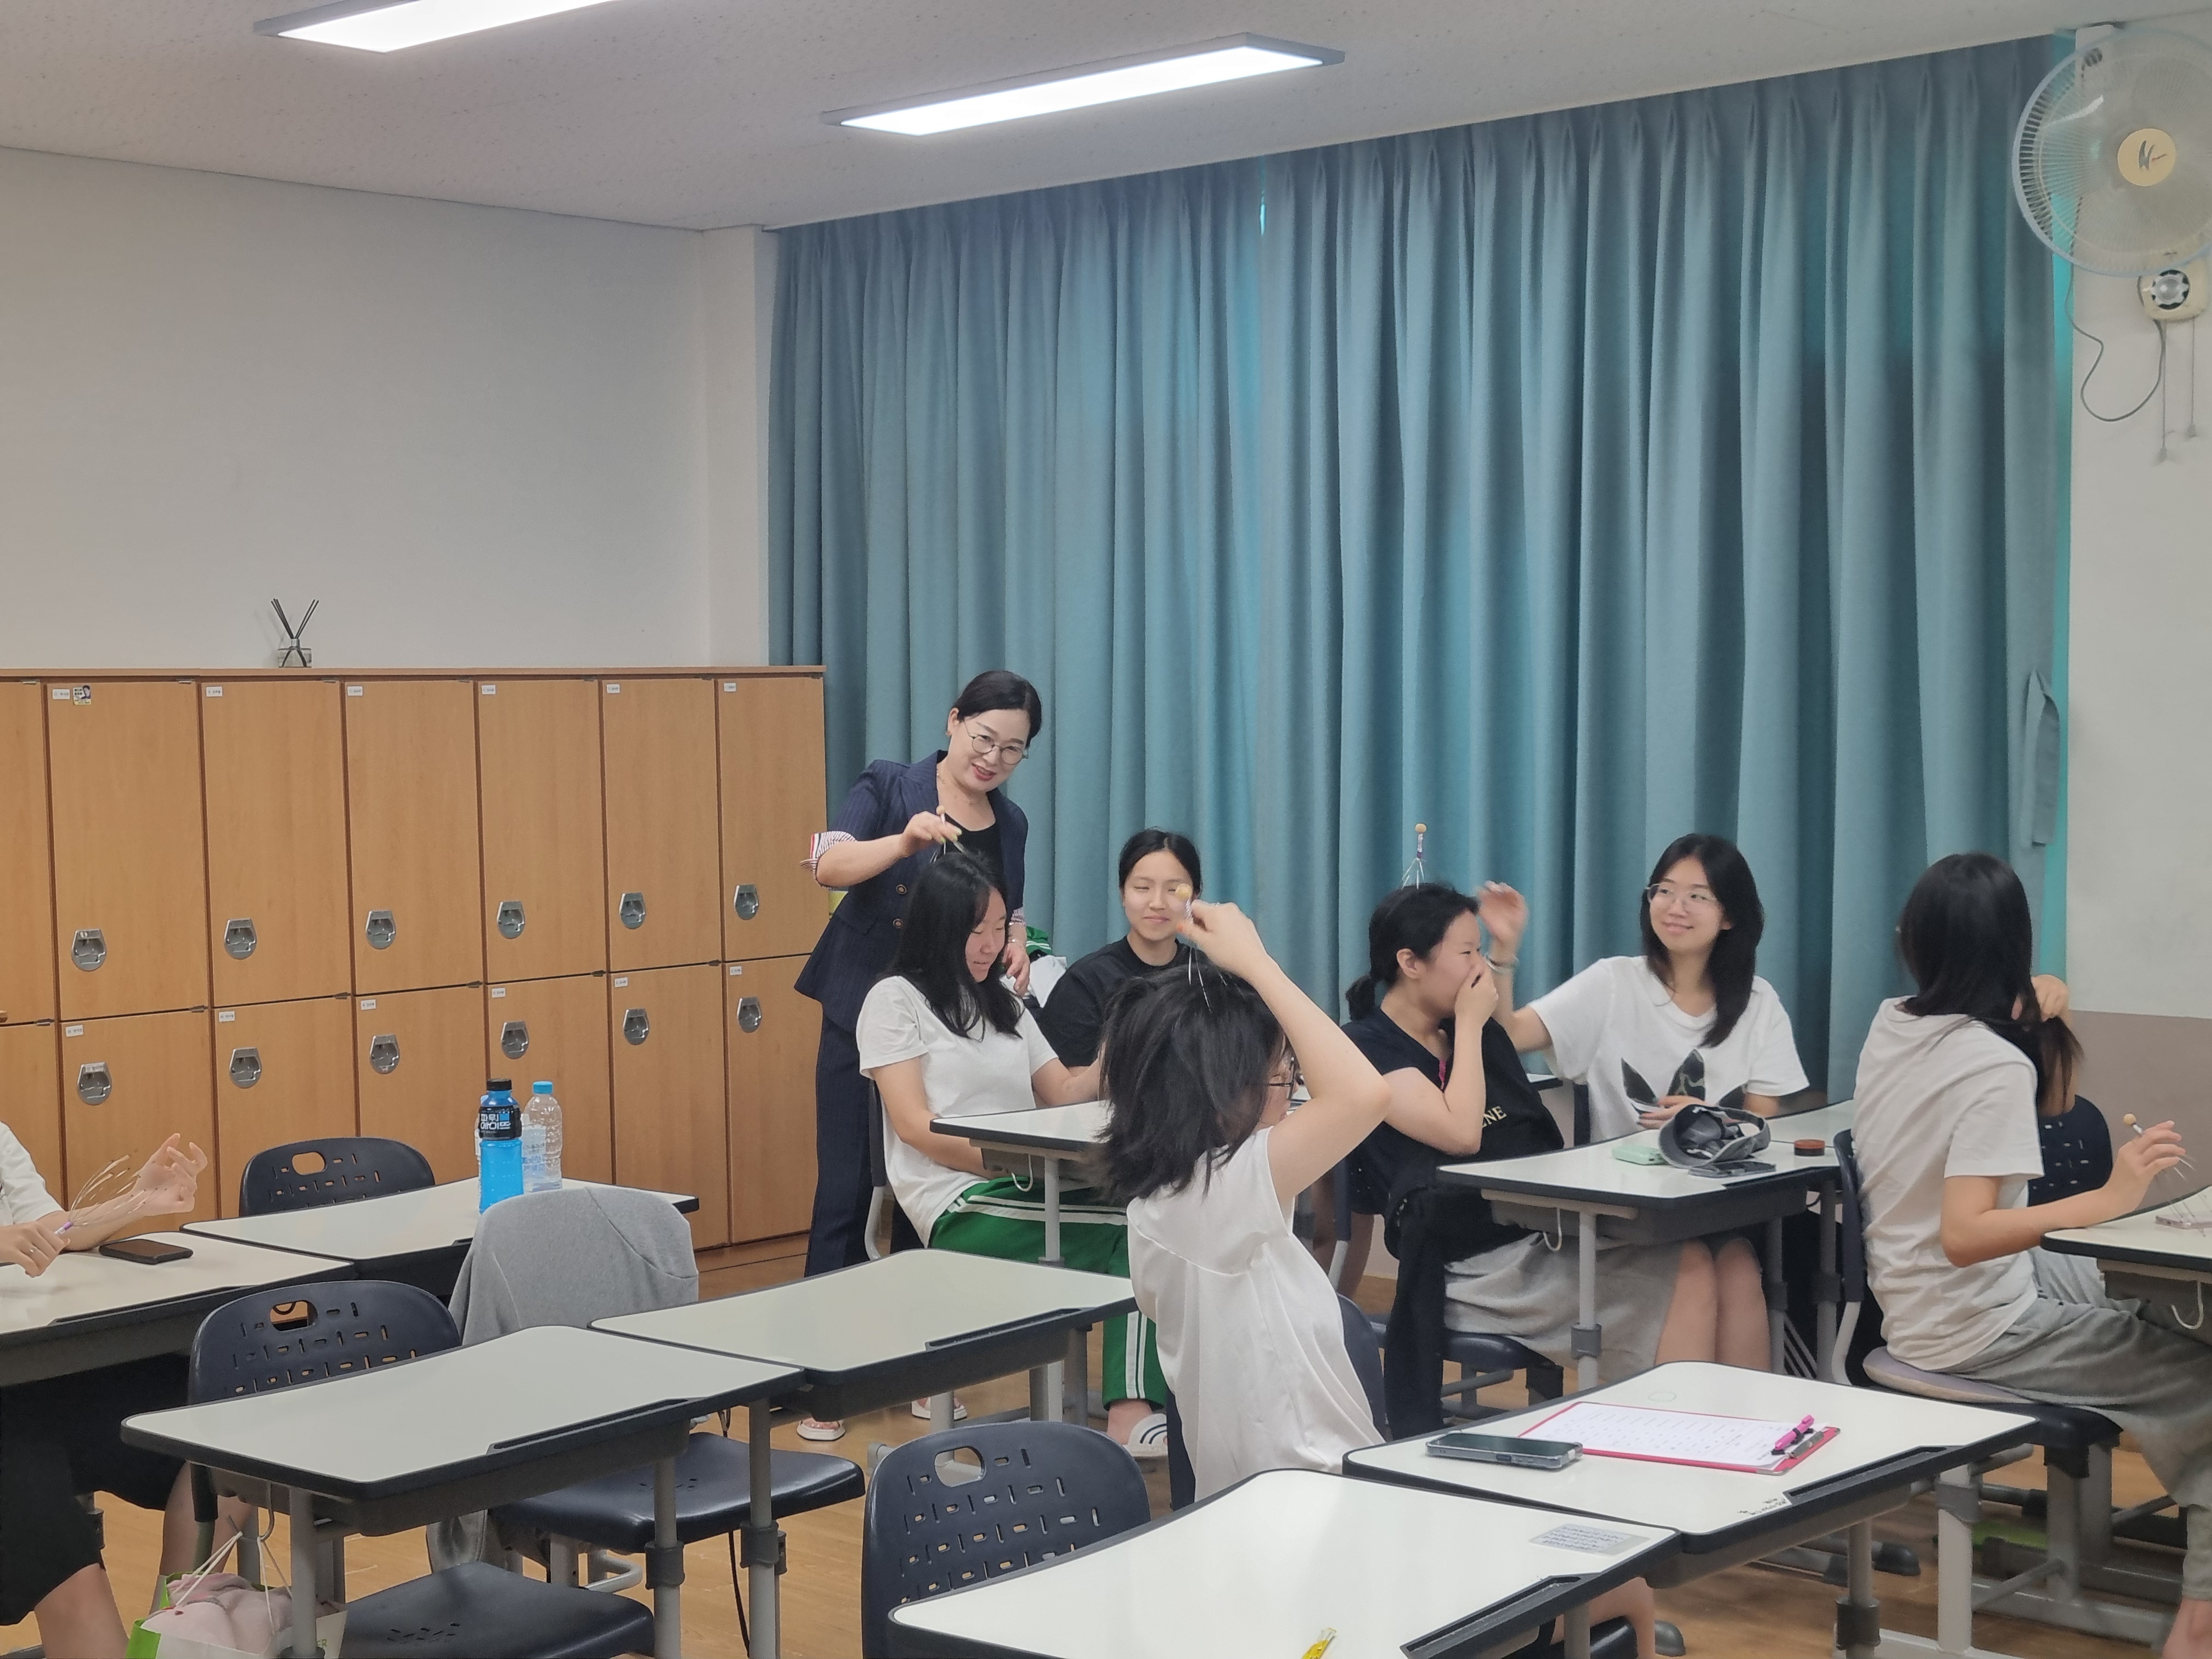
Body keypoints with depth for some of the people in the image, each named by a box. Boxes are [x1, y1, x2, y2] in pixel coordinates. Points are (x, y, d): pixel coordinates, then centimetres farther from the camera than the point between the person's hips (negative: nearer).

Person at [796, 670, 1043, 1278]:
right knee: (848, 1188, -4)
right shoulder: (889, 785, -2)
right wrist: (904, 841, -33)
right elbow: (829, 865, -17)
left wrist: (1015, 946, 0)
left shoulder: (1011, 824, 11)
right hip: (863, 1015, -4)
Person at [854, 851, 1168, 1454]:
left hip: (1027, 1196, 6)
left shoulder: (1004, 1001, 24)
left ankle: (1133, 1413, -36)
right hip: (960, 1208, -6)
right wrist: (1013, 1163, -17)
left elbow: (1062, 1092, 16)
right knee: (1140, 1225, -27)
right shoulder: (896, 1001, 3)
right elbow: (914, 1126, -7)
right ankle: (1130, 1415, -23)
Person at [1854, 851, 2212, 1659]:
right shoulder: (1997, 1065, -22)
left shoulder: (1889, 1026, 2)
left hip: (1912, 1310, 9)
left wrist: (2030, 1026, 7)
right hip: (1978, 1335, -9)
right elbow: (1964, 1235, -31)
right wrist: (2109, 1199, -34)